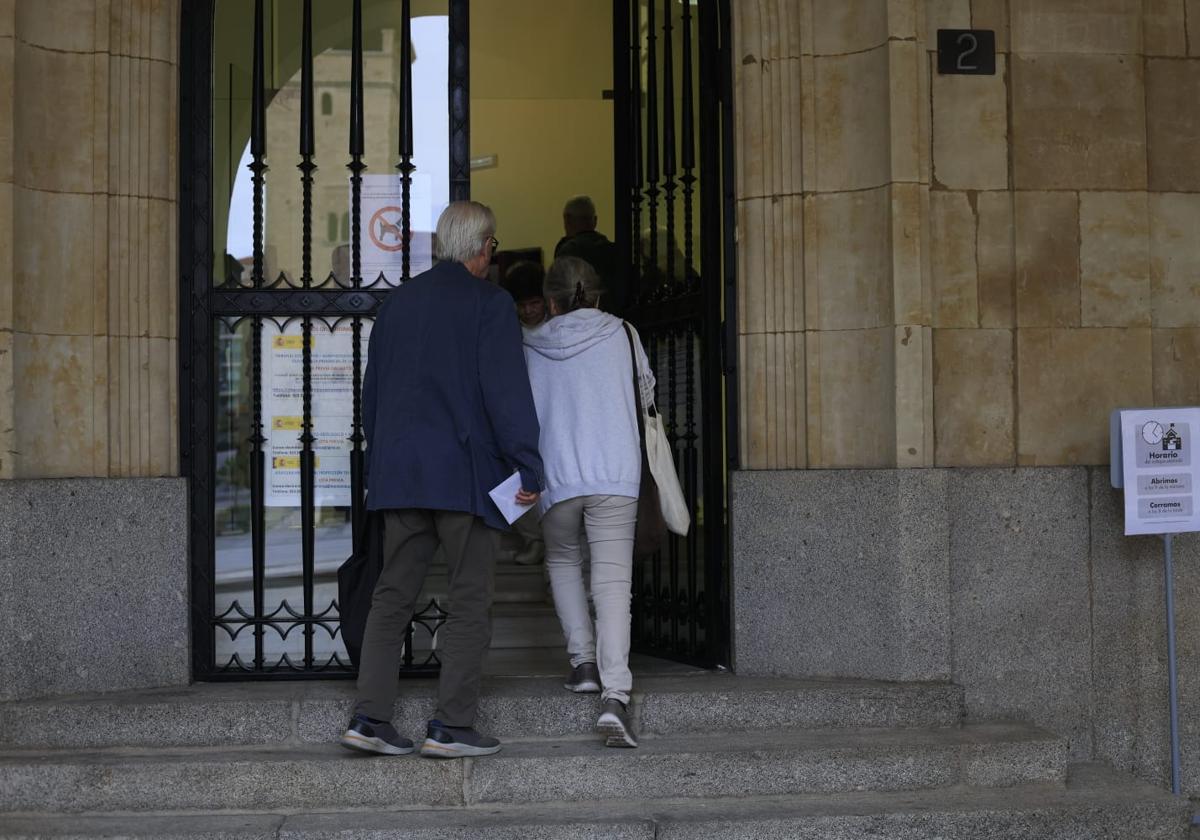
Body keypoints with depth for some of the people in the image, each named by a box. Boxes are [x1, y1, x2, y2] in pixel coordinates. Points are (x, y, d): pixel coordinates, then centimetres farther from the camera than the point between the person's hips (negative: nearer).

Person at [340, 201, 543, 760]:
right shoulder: (489, 303, -5)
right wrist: (528, 466, -11)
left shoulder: (398, 302, 14)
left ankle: (370, 717, 3)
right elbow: (506, 389, -13)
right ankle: (451, 726, -2)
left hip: (400, 471, 6)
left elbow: (372, 391, 19)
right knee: (470, 601, 0)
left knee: (392, 595, 9)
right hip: (466, 473, -6)